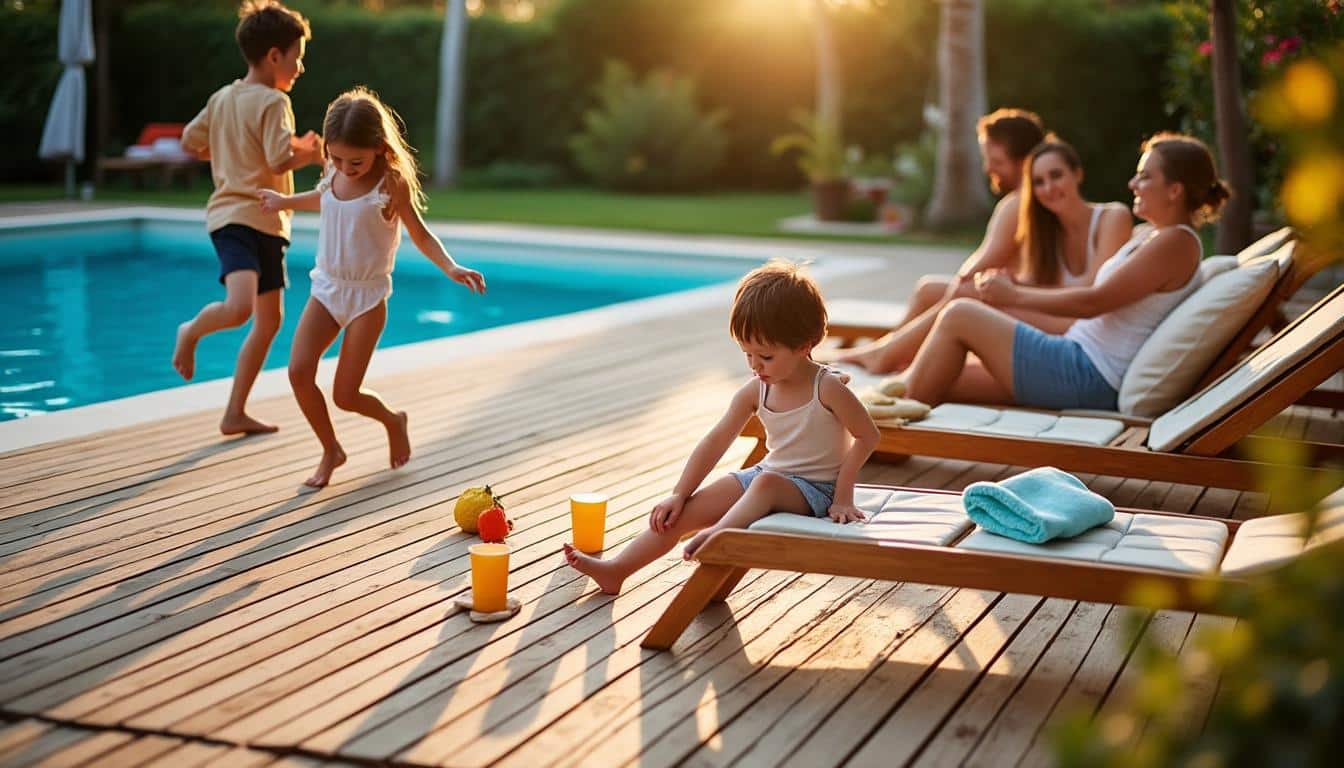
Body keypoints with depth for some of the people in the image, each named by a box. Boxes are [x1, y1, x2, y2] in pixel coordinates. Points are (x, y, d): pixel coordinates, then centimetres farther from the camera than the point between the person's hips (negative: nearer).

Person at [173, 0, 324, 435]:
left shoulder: (222, 97, 14)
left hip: (266, 224, 10)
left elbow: (190, 142, 20)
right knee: (240, 307, -29)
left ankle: (235, 413, 16)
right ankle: (191, 332, 3)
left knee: (270, 319, 13)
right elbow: (282, 161, -21)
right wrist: (311, 154, -3)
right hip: (240, 216, -10)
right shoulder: (273, 101, -11)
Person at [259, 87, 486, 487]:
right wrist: (285, 201, 41)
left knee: (345, 395, -5)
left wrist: (451, 267, -23)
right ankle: (331, 451, 8)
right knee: (299, 370, -13)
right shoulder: (333, 175, 0)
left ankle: (393, 421, 29)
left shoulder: (392, 184, -15)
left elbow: (420, 235, -7)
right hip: (326, 289, 5)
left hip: (367, 296, -5)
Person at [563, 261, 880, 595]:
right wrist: (678, 495, -2)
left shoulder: (827, 389, -17)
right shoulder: (755, 391, -2)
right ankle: (615, 570, -9)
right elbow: (716, 442, 0)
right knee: (686, 510, -7)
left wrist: (843, 496, -14)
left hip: (816, 488, -5)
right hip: (766, 474, 5)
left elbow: (867, 436, -10)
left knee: (766, 483, -40)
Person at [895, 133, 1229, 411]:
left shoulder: (1176, 242, -13)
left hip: (1089, 377, -10)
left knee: (959, 315, -8)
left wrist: (1015, 295, -8)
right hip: (1080, 364, 10)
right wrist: (1016, 287, 7)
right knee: (938, 386, 7)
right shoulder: (1150, 237, 18)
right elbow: (1090, 291, 18)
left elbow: (1093, 302, -17)